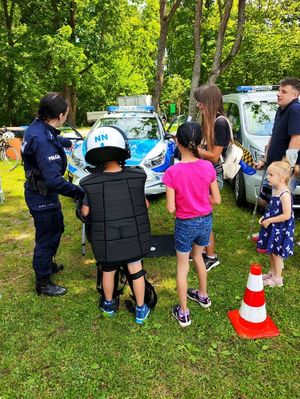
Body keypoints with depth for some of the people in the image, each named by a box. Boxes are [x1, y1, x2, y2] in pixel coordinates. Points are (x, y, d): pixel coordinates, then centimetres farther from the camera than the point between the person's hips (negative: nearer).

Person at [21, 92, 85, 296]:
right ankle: (43, 283, 26)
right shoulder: (43, 141, -31)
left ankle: (48, 264, 49)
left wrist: (67, 142, 44)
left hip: (42, 193, 10)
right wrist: (81, 192, -30)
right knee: (47, 238, 6)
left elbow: (54, 140, 26)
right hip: (42, 197, -10)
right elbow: (54, 180, -35)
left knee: (56, 229, 27)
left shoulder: (37, 127, 0)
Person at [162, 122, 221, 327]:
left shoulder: (173, 172, -21)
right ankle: (203, 295, 48)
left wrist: (181, 206, 4)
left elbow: (170, 208, -18)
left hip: (185, 224, -4)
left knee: (182, 267, 14)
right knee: (198, 257, 28)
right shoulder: (208, 166, -11)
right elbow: (216, 199, -5)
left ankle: (183, 313, 27)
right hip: (206, 220, 4)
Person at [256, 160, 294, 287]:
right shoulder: (275, 189, 2)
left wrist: (269, 221, -21)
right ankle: (272, 273, 40)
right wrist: (265, 217, 2)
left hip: (280, 229, -8)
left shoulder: (285, 194, -25)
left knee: (276, 254, 7)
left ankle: (277, 279, 25)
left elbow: (286, 215, -27)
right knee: (271, 252, 21)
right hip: (272, 228, 8)